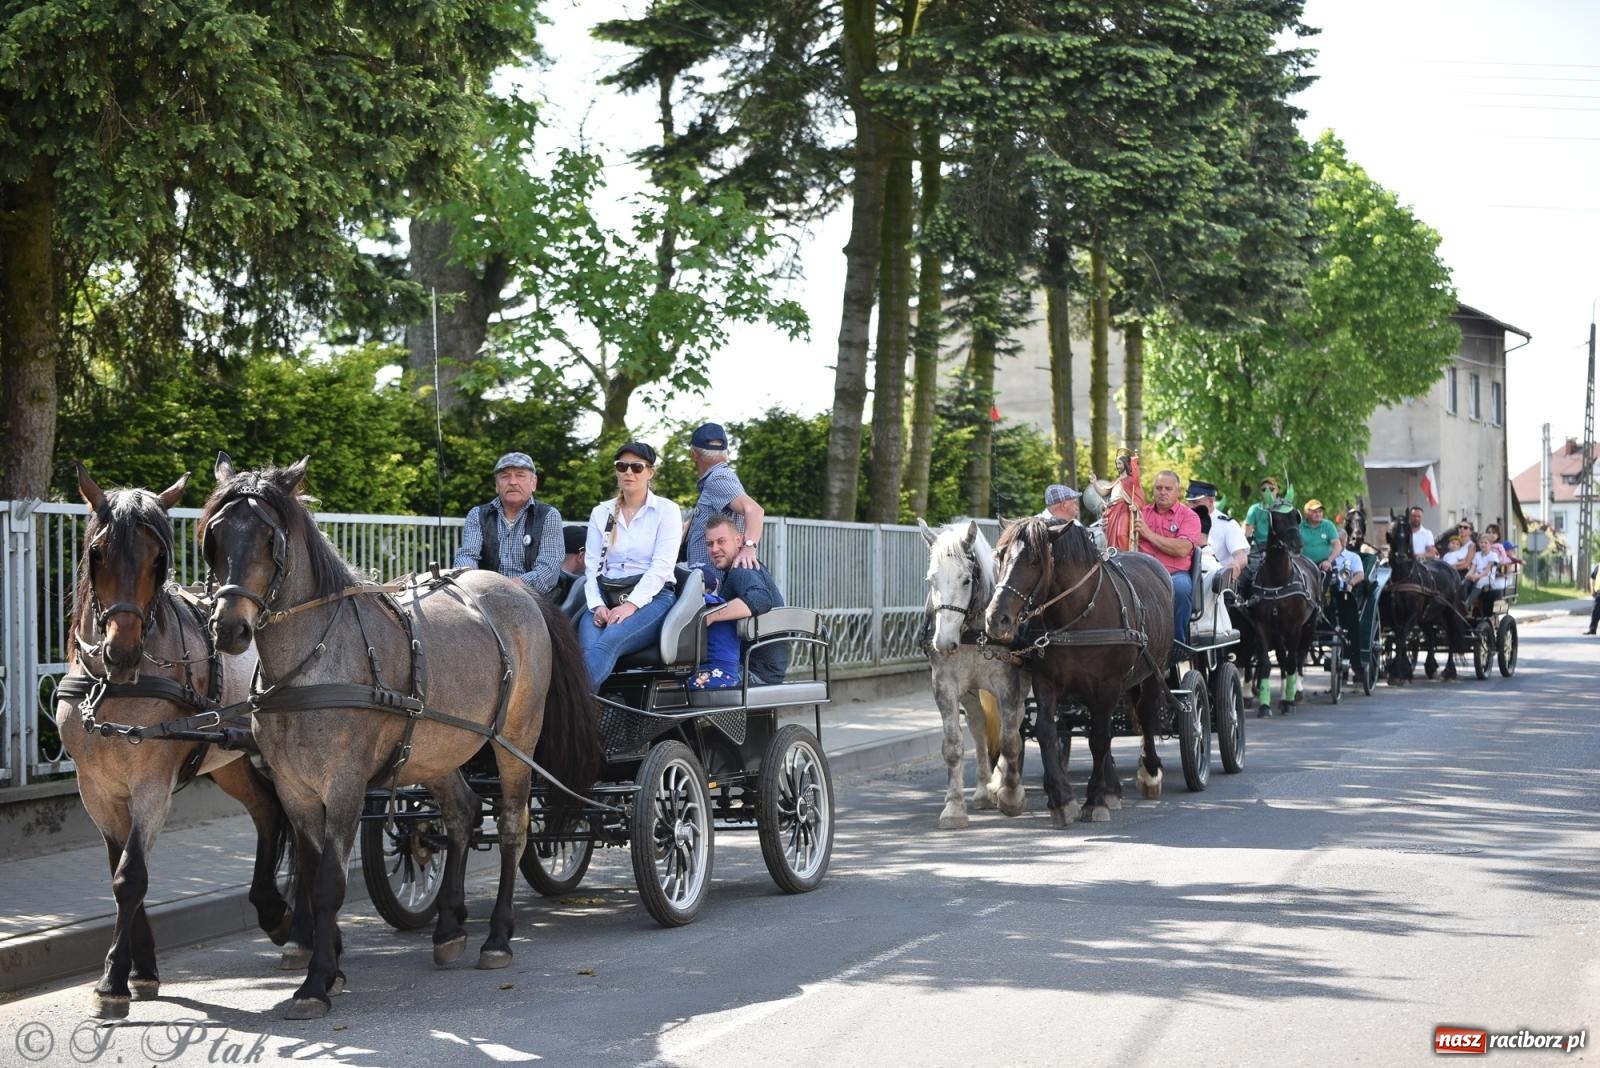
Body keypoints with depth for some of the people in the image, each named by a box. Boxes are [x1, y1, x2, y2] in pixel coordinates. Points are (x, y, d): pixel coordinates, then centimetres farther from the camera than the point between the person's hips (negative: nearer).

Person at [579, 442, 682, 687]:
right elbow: (592, 566, 10)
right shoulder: (601, 512, 18)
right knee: (588, 647, -32)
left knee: (608, 641, -36)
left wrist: (631, 605, -18)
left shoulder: (666, 510, 6)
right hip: (606, 597, 4)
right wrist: (597, 605, -10)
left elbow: (662, 566, -5)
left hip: (651, 597, -4)